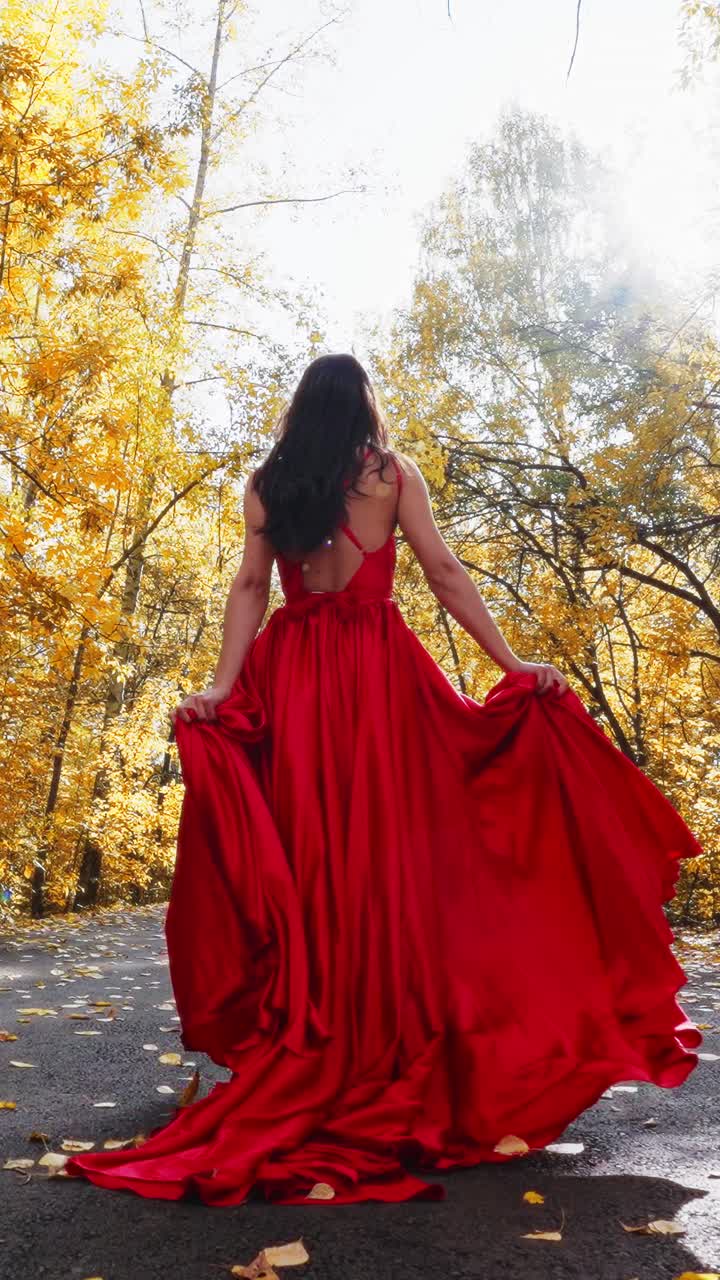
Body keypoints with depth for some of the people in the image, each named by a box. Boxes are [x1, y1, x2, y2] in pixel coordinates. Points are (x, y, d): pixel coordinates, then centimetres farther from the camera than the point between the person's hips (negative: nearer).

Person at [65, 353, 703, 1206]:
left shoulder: (266, 484, 9)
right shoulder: (393, 473, 3)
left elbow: (250, 587, 0)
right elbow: (444, 574, -2)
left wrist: (223, 685, -3)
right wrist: (512, 665, -2)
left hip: (292, 673, 2)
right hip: (379, 670, -2)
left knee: (304, 848, 6)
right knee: (390, 848, 3)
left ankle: (309, 1045, 14)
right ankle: (397, 1034, 9)